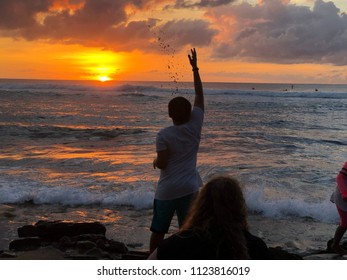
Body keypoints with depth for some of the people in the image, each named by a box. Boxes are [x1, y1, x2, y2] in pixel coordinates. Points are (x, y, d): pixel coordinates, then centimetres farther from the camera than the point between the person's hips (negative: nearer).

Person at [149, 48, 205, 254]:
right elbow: (199, 95, 4)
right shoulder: (195, 126, -4)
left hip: (167, 190, -2)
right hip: (190, 188, 2)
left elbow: (162, 163, -16)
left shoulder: (164, 135, -12)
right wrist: (195, 68, 9)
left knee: (158, 231, 11)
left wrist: (155, 162, 8)